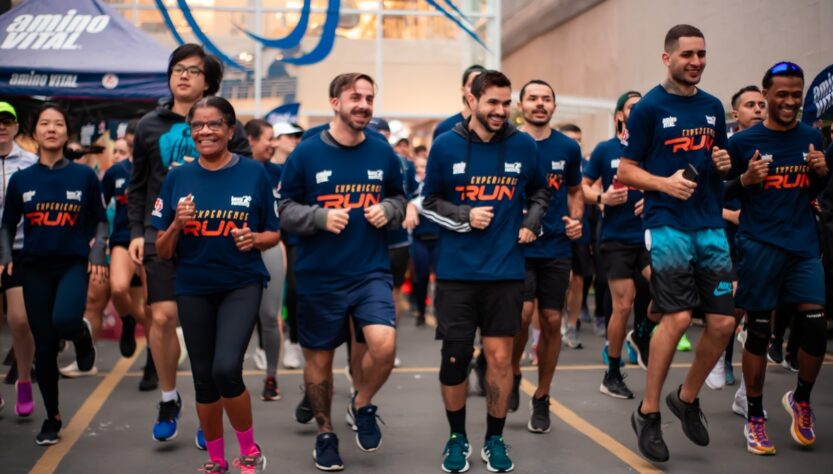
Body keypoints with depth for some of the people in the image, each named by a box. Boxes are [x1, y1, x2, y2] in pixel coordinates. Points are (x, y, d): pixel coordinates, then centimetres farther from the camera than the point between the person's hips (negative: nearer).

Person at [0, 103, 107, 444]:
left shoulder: (84, 176, -1)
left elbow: (99, 220, 6)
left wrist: (98, 252, -9)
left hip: (73, 263, -2)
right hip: (35, 267, 2)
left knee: (65, 320, -31)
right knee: (44, 348, 5)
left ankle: (82, 334, 8)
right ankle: (52, 418, 22)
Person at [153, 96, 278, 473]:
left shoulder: (254, 173, -5)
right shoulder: (178, 178, 1)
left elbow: (274, 234, 4)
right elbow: (162, 251, 2)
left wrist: (255, 238, -17)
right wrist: (177, 223, -17)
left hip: (242, 284, -3)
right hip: (194, 289, 3)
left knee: (226, 369, -20)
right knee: (203, 378, 10)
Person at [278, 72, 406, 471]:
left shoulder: (383, 153, 2)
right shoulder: (306, 153, -5)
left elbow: (399, 199, 16)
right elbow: (286, 210, -2)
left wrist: (388, 211, -6)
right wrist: (321, 217, -19)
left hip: (371, 272, 1)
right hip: (318, 277, -1)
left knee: (384, 346, -18)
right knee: (319, 359, 10)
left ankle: (362, 404, 13)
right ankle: (325, 433, 31)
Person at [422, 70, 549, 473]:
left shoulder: (523, 146, 1)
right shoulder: (446, 145, -2)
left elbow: (540, 191, 19)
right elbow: (429, 203, 3)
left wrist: (531, 223, 3)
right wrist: (465, 217, -12)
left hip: (505, 270, 1)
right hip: (457, 271, -1)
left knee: (500, 357, 4)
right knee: (455, 356, 2)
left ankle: (495, 439, 20)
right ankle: (457, 437, 22)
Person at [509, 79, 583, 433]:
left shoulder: (568, 148, 5)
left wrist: (576, 219, 0)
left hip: (556, 247, 3)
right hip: (517, 245, -3)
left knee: (551, 321, 4)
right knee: (522, 313, -17)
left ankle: (541, 398, 19)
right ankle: (512, 372, 12)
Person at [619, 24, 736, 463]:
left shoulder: (712, 107, 13)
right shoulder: (648, 107, -3)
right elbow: (626, 171, -3)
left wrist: (724, 163, 1)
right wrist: (665, 183, -20)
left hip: (711, 225, 6)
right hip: (667, 224, -6)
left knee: (723, 322, 2)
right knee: (677, 317, -13)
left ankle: (687, 399, 24)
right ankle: (647, 413, 2)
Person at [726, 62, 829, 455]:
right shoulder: (744, 142, -4)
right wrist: (746, 180, -17)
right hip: (760, 246, -3)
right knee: (758, 330, 2)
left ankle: (801, 399, 21)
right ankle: (754, 419, 13)